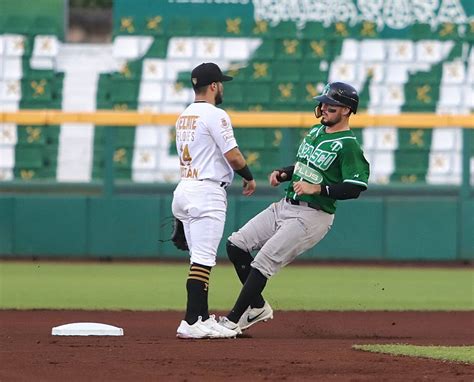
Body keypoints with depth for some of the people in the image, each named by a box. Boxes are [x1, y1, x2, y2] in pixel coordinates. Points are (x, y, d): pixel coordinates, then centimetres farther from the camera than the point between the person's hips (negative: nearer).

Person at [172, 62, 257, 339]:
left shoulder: (183, 117, 17)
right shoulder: (215, 115, -10)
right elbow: (232, 155, -15)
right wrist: (250, 177, 2)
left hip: (184, 189, 9)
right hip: (207, 192, -9)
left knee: (201, 259, 12)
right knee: (203, 259, -11)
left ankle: (203, 319, 13)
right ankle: (191, 324, -15)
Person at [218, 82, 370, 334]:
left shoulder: (348, 145, -13)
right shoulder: (316, 131, 14)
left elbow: (354, 188, -20)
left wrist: (317, 189, -25)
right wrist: (283, 173, 7)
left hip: (312, 216, -9)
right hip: (285, 206, 9)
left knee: (263, 263, -14)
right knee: (236, 244, 4)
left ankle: (232, 321, -7)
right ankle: (257, 307, 14)